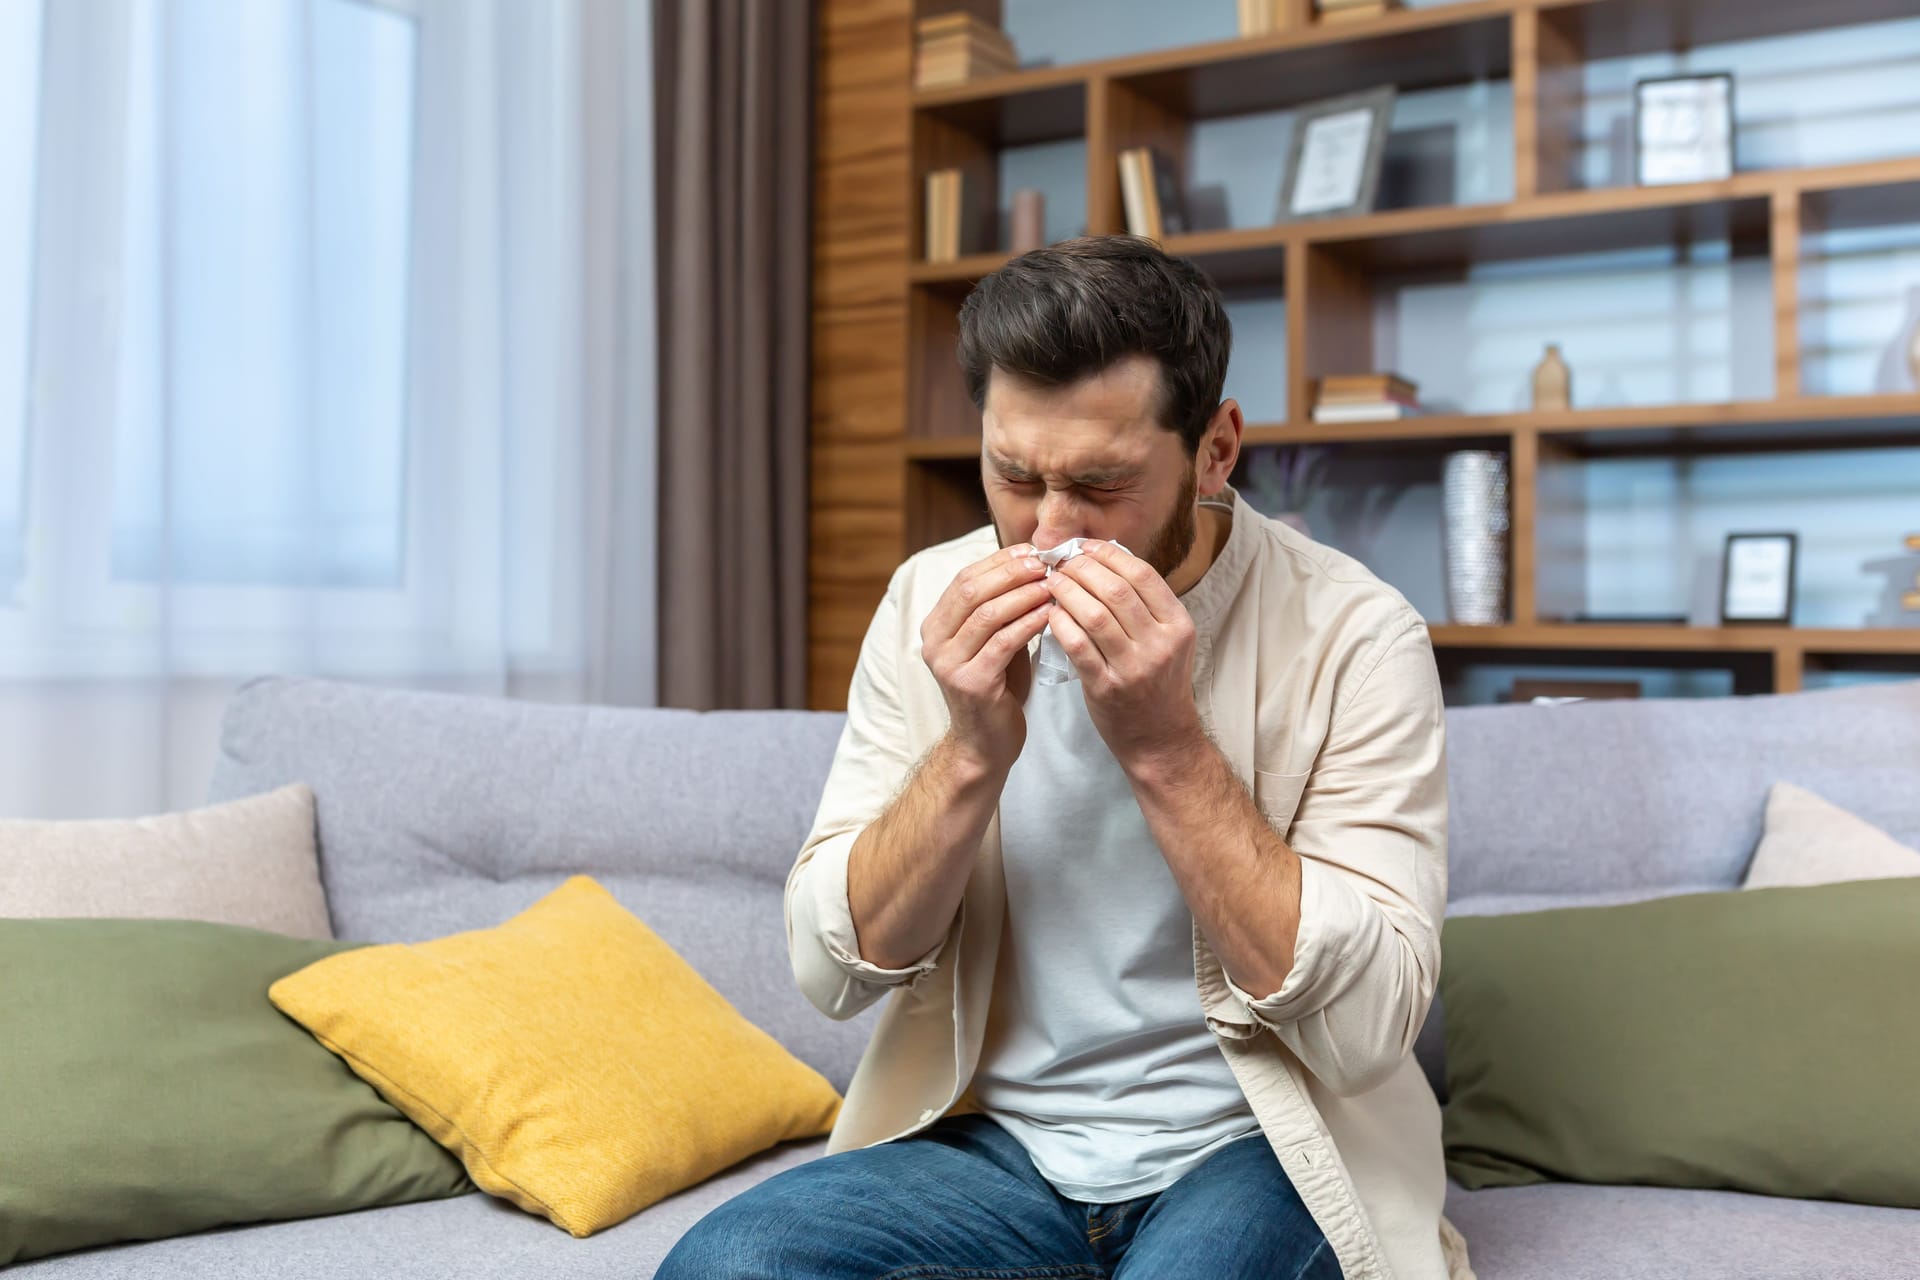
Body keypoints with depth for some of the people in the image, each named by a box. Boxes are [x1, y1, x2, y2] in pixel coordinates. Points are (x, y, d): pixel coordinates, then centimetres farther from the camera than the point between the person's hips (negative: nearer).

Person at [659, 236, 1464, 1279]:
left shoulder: (1354, 634, -12)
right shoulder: (929, 603, -1)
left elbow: (1369, 1025, -18)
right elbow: (832, 968, -3)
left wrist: (1165, 745, -25)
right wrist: (974, 752, -19)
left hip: (1253, 1152, -3)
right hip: (995, 1142, 4)